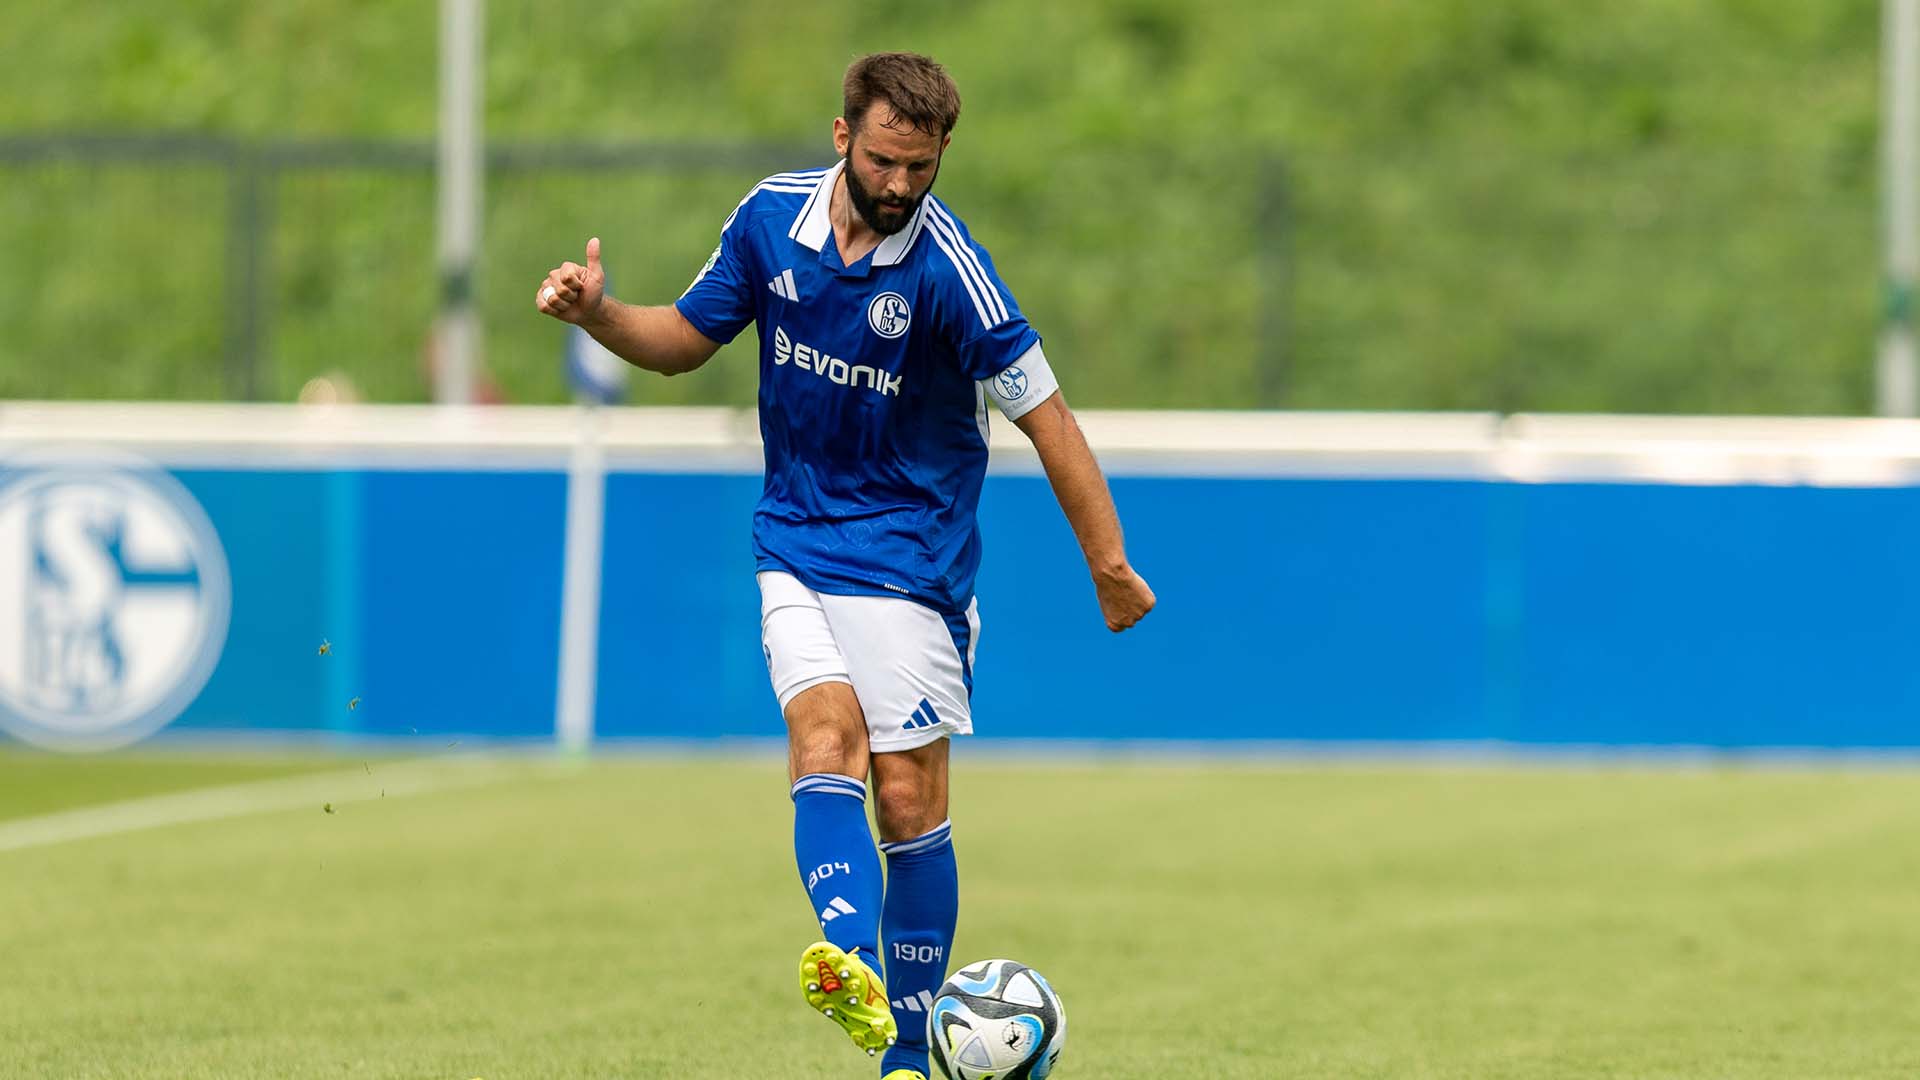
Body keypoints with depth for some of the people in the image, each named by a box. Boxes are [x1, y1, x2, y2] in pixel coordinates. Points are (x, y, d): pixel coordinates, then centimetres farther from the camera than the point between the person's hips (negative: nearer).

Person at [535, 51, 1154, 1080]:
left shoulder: (947, 269, -16)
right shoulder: (771, 216, -2)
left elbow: (1044, 415, -13)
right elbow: (686, 338, 12)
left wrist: (1109, 565, -15)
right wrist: (599, 314, -7)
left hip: (909, 555, -3)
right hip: (794, 541, 3)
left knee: (909, 802, -3)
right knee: (825, 740, -20)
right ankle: (851, 962, -43)